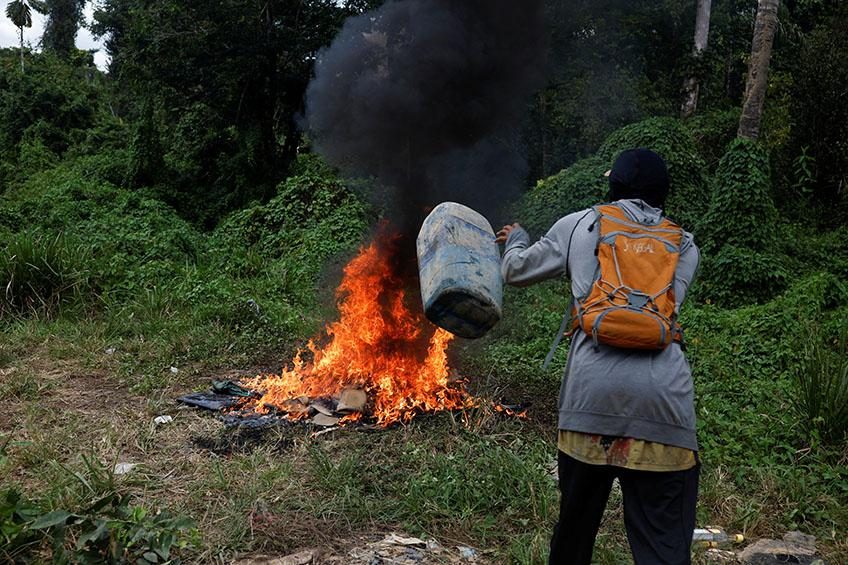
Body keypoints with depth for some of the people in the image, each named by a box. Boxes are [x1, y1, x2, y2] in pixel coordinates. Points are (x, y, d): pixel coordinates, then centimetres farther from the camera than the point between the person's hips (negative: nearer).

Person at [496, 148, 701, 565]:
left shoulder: (580, 225, 14)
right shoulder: (684, 246, 18)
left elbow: (516, 271, 22)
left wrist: (516, 238, 43)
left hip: (592, 392, 0)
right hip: (663, 399, 0)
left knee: (576, 521, 18)